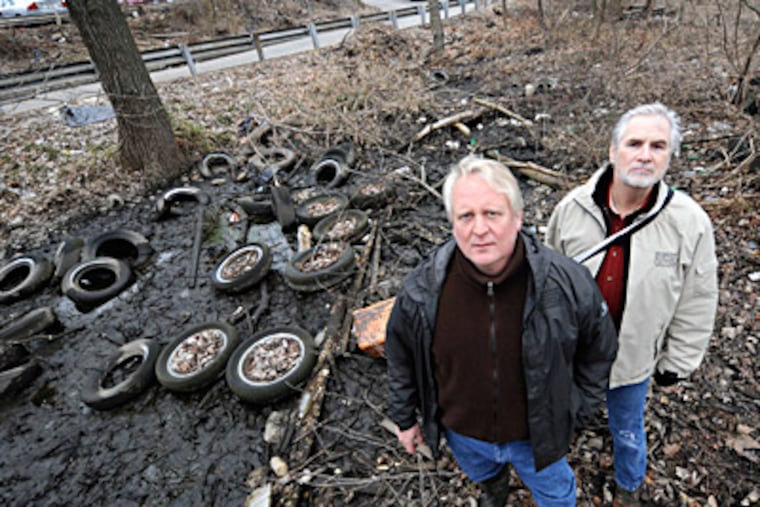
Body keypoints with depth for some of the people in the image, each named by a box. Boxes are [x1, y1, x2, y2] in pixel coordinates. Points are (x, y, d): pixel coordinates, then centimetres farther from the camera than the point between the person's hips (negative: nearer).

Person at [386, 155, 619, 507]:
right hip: (463, 431, 2)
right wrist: (405, 418, 2)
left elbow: (599, 352, -8)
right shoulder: (421, 289, -25)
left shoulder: (567, 283, -28)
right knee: (481, 473, 35)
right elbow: (400, 356, -7)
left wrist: (579, 410, -2)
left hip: (538, 433, -2)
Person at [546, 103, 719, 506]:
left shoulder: (690, 223, -19)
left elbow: (696, 304, -7)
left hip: (632, 358, -1)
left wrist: (677, 363, 0)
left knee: (628, 430, 24)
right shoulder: (573, 207, -16)